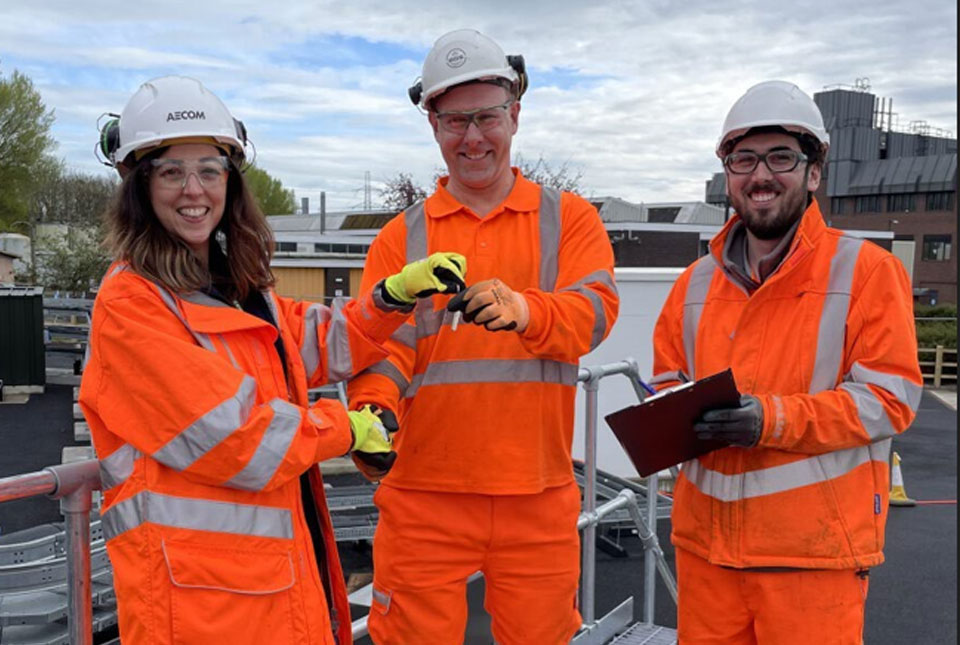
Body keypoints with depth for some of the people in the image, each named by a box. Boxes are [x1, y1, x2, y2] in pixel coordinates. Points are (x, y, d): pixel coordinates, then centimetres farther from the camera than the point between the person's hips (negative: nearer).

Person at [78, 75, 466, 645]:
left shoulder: (241, 289, 12)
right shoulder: (130, 301, -14)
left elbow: (322, 345, 20)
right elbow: (229, 439, -19)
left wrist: (397, 294, 5)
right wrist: (344, 428, -6)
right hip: (195, 585, -7)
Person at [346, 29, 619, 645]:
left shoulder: (568, 218, 5)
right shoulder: (402, 237, 7)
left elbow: (596, 309, -12)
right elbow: (380, 343, -2)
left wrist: (523, 311, -33)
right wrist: (374, 407, -23)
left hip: (539, 497, 0)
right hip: (424, 495, 0)